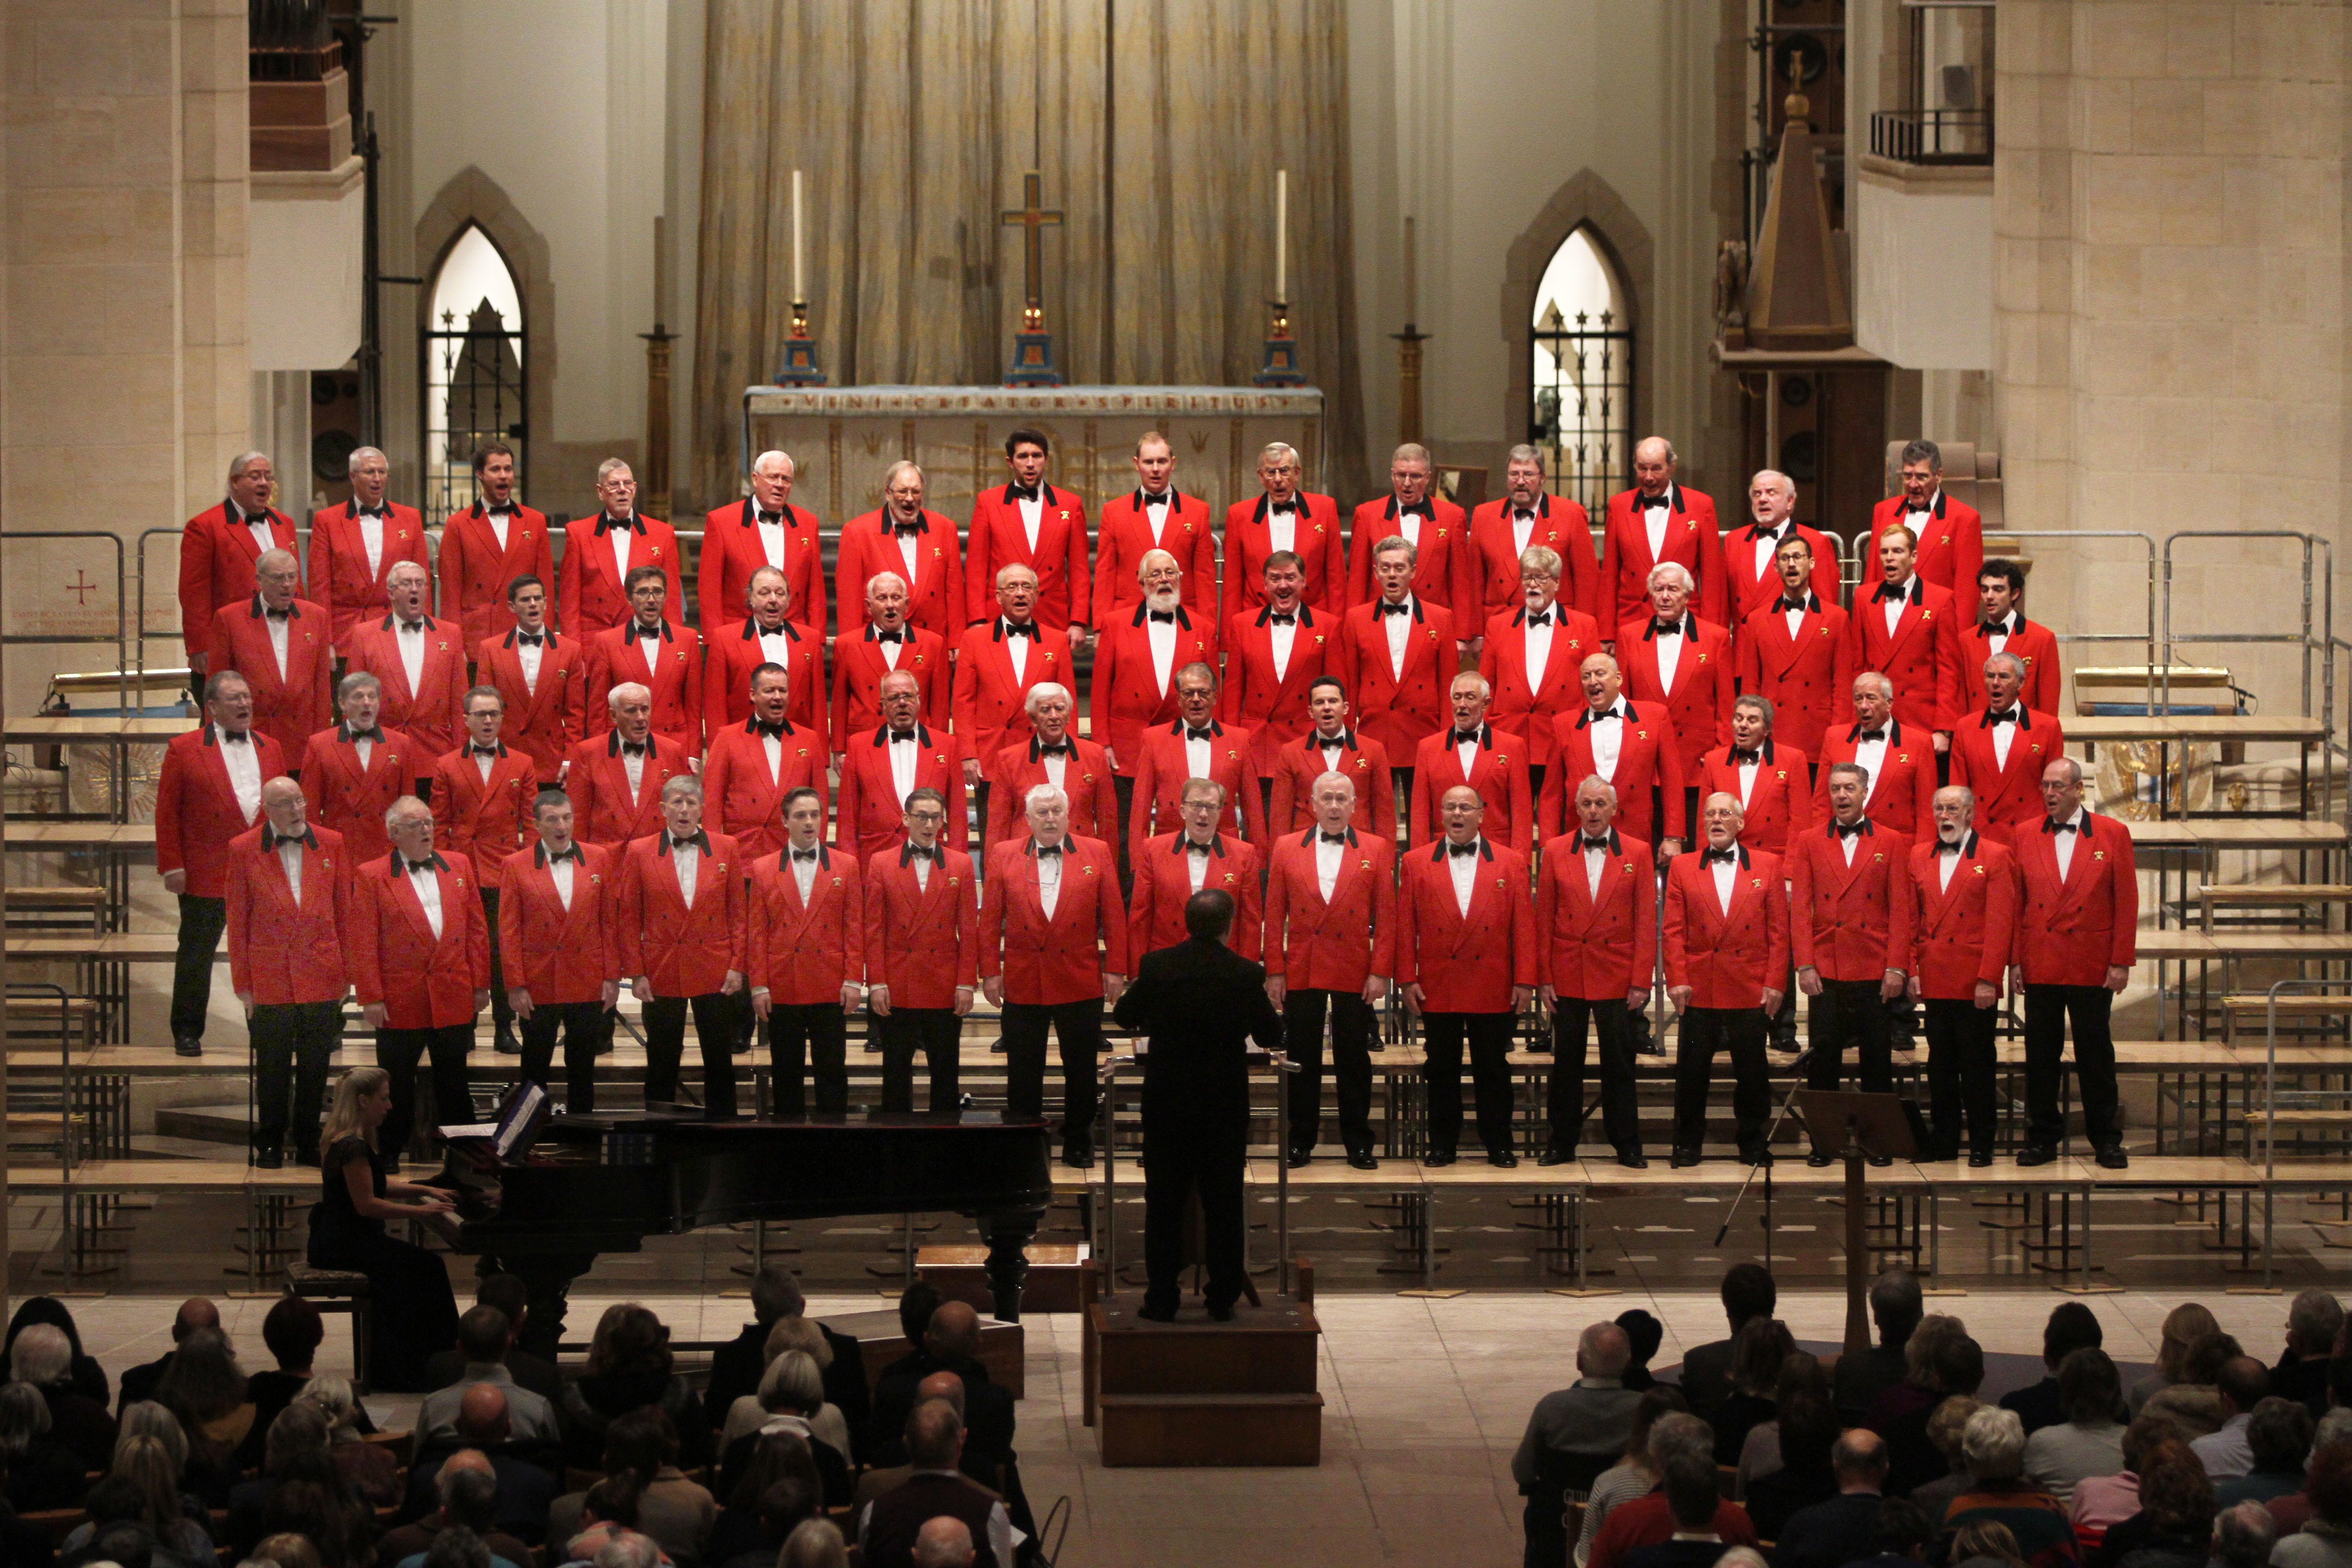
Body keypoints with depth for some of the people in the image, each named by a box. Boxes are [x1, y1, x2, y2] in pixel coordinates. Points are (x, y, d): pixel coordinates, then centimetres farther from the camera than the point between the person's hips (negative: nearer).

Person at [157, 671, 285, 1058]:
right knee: (196, 955, 5)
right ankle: (187, 1033, 16)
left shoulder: (269, 749, 11)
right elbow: (167, 812, -2)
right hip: (206, 875, -3)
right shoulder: (183, 750, -1)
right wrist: (172, 866, -8)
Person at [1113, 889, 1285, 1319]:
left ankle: (1162, 1299, 9)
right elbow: (1270, 1036, -1)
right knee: (1224, 1200, 10)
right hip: (1226, 1103, 0)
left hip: (1166, 1101, 0)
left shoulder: (1157, 965, -10)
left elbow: (1125, 1016, 4)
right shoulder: (1246, 974, -11)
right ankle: (1223, 1296, 14)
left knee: (1164, 1202, 8)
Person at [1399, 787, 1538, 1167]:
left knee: (1493, 1070, 5)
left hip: (1494, 989, 0)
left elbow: (1523, 925, 2)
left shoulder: (1511, 862, 5)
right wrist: (1407, 979, -3)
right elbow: (1405, 926, 4)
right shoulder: (1416, 862, 6)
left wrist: (1524, 981, -4)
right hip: (1438, 989, 0)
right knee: (1441, 1070, 6)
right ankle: (1442, 1144, 15)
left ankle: (1499, 1145, 12)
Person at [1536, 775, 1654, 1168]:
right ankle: (1561, 1145, 14)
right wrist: (1543, 978, -1)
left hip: (1616, 977, -1)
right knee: (1566, 1063, 6)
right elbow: (1544, 918, 4)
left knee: (1619, 1063, 4)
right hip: (1567, 976, 1)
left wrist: (1641, 981, -5)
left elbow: (1646, 921, 0)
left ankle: (1627, 1146, 12)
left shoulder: (1637, 853, 2)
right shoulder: (1555, 852, 4)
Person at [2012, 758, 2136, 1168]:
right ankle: (2042, 1139, 13)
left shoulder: (2113, 834, 1)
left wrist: (2121, 962, -6)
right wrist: (2014, 961, 0)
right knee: (2041, 1056, 5)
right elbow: (2015, 903, 7)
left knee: (2096, 1055, 4)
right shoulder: (2026, 837, 7)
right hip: (2040, 965, 2)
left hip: (2093, 965, -2)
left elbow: (2126, 902, -1)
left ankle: (2106, 1140, 12)